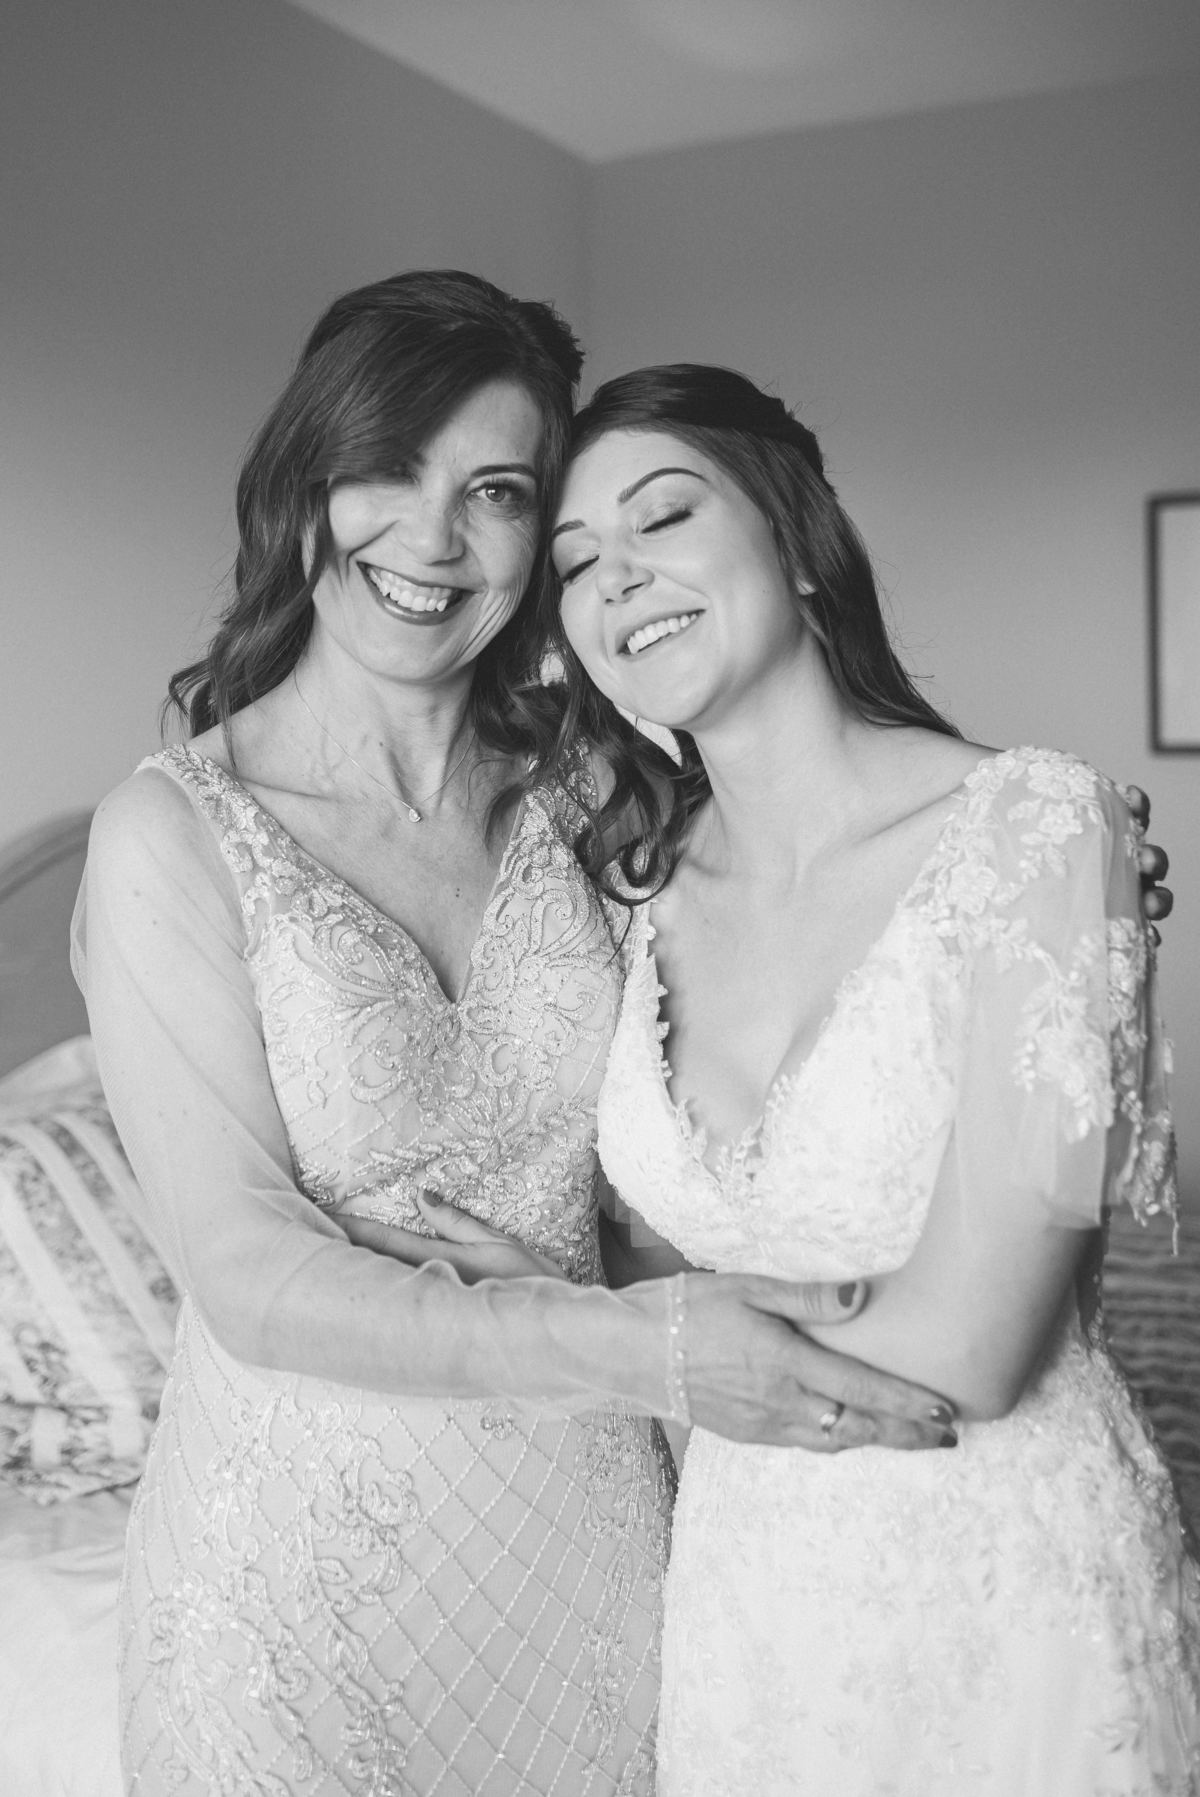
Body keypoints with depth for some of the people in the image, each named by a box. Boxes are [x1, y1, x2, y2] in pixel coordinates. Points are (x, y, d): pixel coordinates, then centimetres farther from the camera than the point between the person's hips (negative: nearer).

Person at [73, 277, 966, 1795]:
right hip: (312, 1543, -4)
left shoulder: (574, 804, 0)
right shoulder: (173, 832, -13)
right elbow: (251, 1281, -18)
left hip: (591, 1512, 4)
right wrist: (631, 1350, -28)